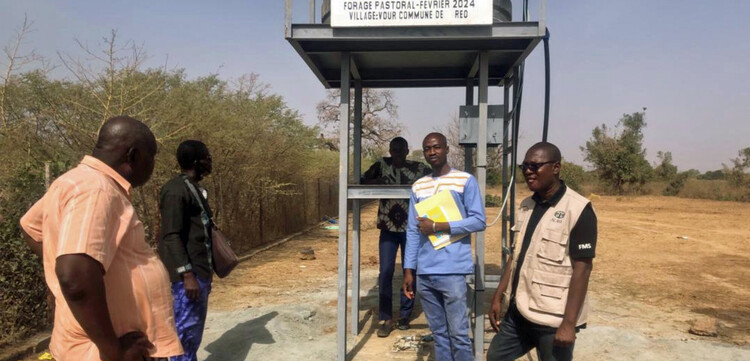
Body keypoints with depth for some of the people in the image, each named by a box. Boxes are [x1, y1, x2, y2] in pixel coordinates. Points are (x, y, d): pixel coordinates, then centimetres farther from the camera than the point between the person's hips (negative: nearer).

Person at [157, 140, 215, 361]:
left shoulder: (196, 189, 14)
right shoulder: (176, 190, -15)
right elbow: (171, 236, -19)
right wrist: (187, 274, -23)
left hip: (200, 271, 10)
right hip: (188, 274, -10)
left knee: (195, 329, 16)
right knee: (186, 330, -3)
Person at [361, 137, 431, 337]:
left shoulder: (418, 168, -1)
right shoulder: (382, 164, 2)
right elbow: (363, 181, 5)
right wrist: (376, 182, -15)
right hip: (388, 227, 0)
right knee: (386, 272, -4)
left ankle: (405, 315, 22)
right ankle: (386, 319, 6)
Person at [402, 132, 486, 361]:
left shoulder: (466, 181, 0)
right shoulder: (418, 187, 12)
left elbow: (478, 221, -7)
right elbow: (412, 231, 11)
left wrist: (438, 226, -12)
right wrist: (409, 270, 6)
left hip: (452, 271, -4)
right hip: (424, 273, 4)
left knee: (458, 334, 0)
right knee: (439, 333, 12)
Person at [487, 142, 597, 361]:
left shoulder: (578, 210, -15)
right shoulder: (526, 206, 7)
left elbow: (582, 269, -17)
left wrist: (569, 322, -19)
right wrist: (498, 298, 11)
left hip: (554, 319, -7)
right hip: (519, 312, 7)